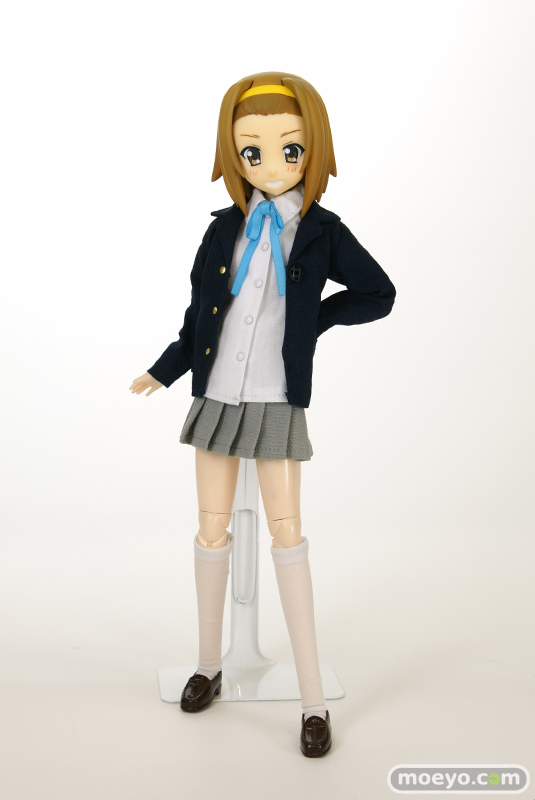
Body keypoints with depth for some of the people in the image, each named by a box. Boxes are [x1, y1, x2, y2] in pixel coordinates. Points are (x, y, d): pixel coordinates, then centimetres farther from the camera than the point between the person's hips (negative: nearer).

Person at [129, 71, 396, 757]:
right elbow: (199, 311, 12)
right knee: (212, 528, 9)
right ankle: (209, 663, 28)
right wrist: (163, 371, 14)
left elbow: (379, 294, 4)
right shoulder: (225, 229, 4)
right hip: (216, 398, 3)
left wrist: (313, 320, -1)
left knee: (286, 532, -4)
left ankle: (313, 696, 4)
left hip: (276, 405, -3)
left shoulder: (322, 231, -3)